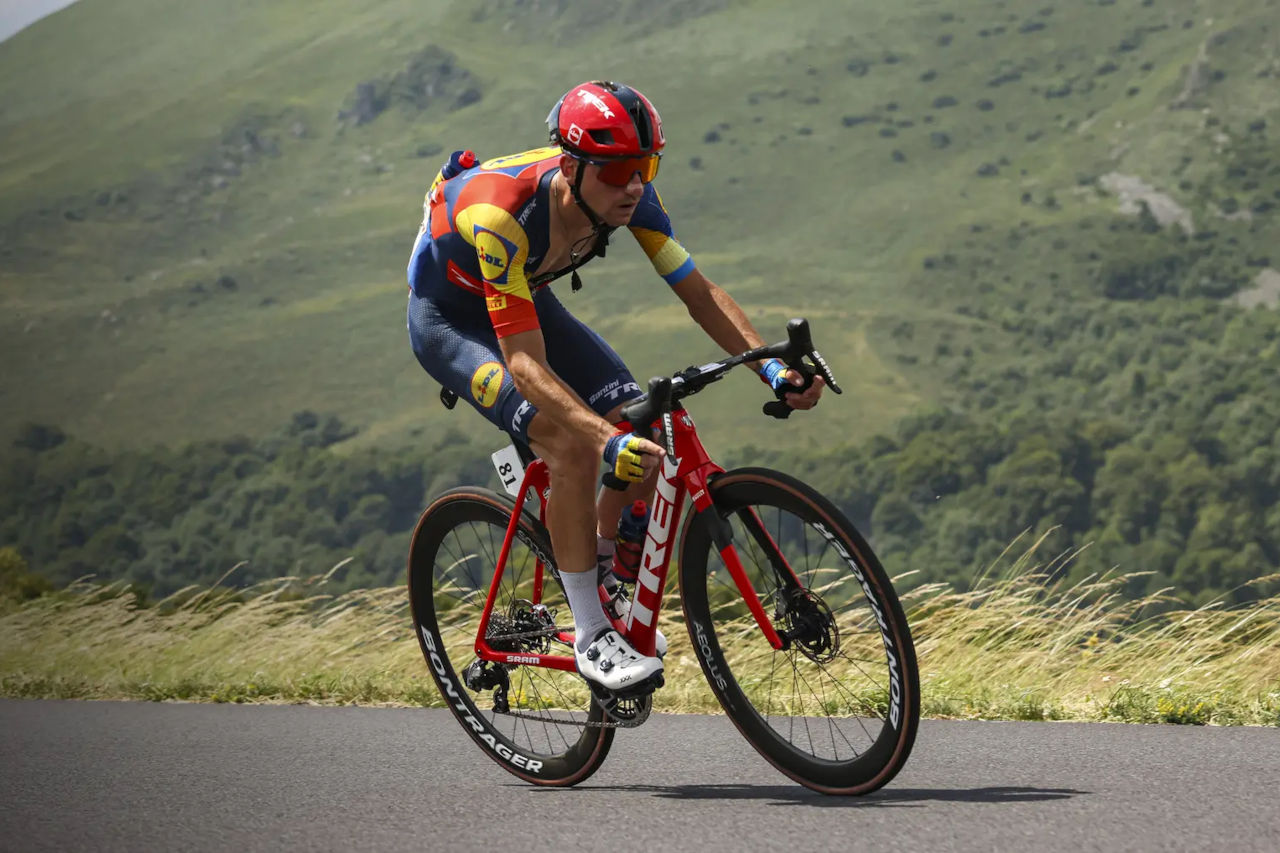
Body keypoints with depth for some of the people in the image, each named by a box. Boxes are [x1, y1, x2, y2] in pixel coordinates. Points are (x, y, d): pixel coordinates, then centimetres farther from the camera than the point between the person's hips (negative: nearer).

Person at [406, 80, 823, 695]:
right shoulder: (502, 215, -40)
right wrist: (609, 440, -55)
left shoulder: (629, 194, -23)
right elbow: (525, 363, -43)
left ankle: (606, 591, 12)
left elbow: (699, 293, -15)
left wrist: (773, 369, -31)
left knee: (648, 437, -11)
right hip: (448, 318, -6)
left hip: (527, 299, 6)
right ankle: (590, 635, -15)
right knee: (576, 443, -28)